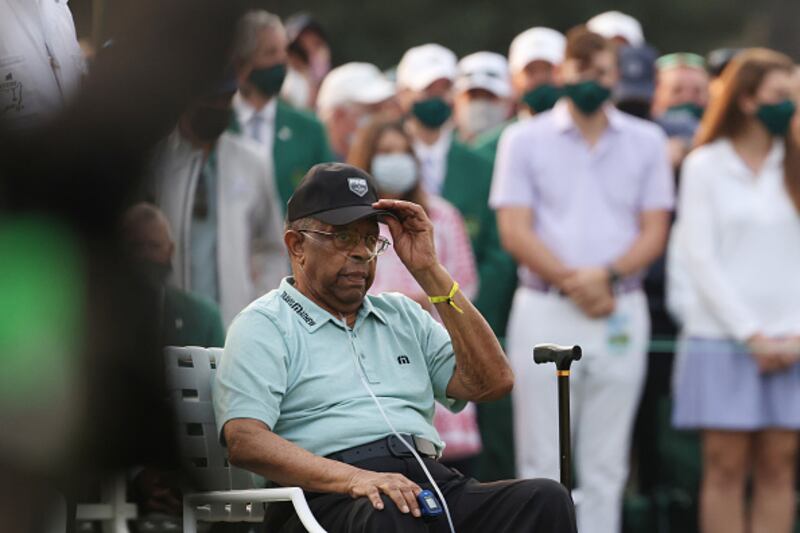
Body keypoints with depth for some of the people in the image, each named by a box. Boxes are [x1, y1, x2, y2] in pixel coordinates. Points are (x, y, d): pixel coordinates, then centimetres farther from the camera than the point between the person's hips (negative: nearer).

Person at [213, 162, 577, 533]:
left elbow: (490, 382, 16)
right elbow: (244, 441, -6)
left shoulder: (401, 316, 29)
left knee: (546, 499, -24)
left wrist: (429, 272, 12)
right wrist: (352, 478, -22)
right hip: (331, 499, -6)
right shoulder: (264, 326, 10)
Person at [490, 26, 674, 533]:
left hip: (621, 314, 2)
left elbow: (654, 233, 5)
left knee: (606, 466, 2)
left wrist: (607, 276, -12)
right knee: (542, 461, -2)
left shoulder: (646, 142, 10)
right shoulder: (526, 140, 6)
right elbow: (515, 231, -2)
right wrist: (571, 281, -13)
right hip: (545, 312, -1)